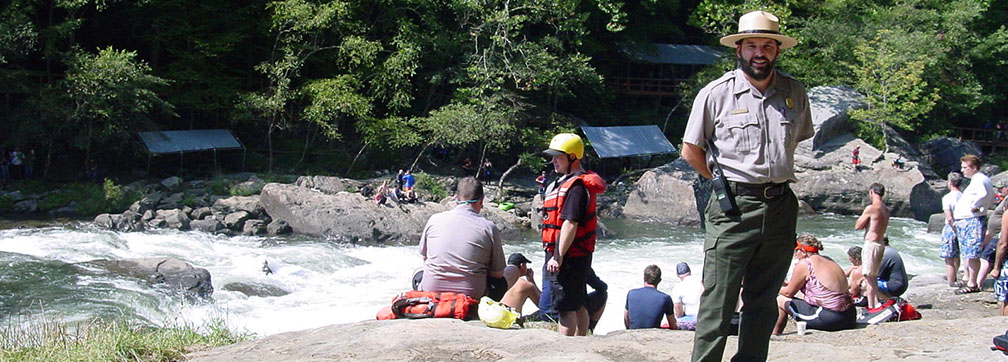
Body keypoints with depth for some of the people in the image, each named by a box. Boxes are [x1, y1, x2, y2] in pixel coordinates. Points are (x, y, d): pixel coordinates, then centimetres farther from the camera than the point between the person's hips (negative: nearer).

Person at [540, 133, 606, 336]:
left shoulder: (575, 186, -17)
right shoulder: (565, 182, 16)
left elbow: (570, 224, -23)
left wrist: (558, 256, -23)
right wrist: (556, 255, 22)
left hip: (569, 257, -11)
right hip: (578, 256, 11)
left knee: (565, 306, -7)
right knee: (578, 306, 16)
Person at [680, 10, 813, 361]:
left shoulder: (795, 92, 7)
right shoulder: (715, 94, -4)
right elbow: (691, 151, 3)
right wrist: (726, 183, 5)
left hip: (781, 206, 4)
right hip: (733, 208, -4)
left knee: (763, 300, 10)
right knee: (719, 300, -6)